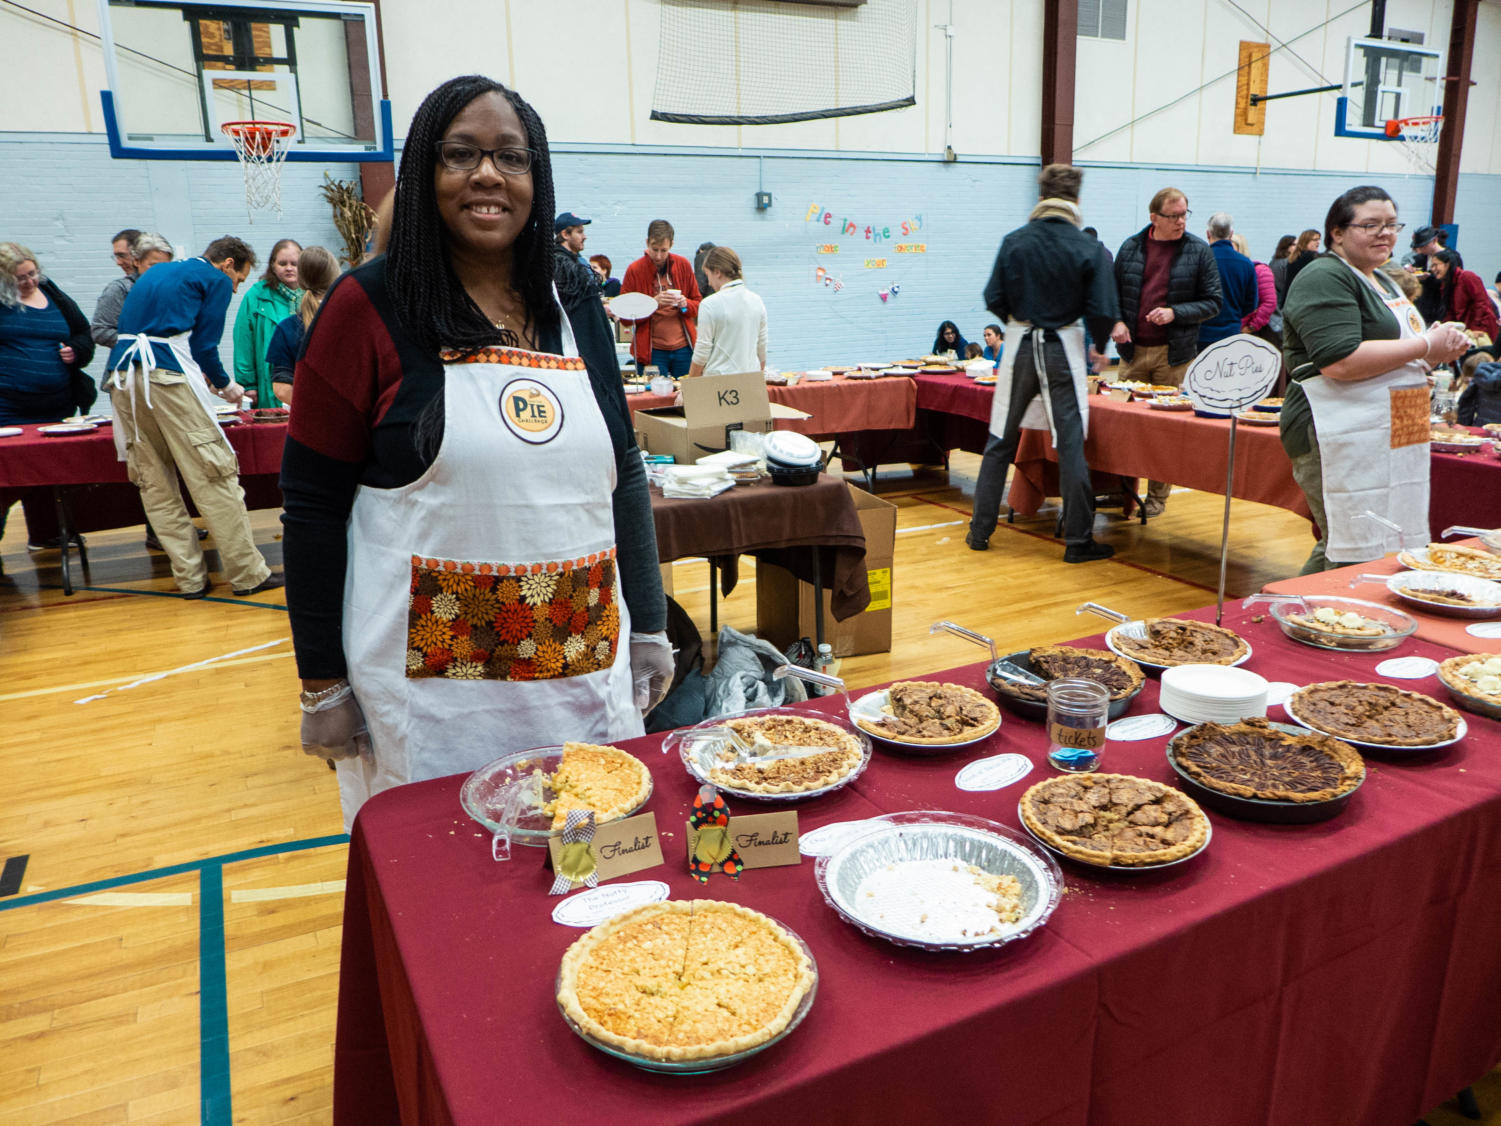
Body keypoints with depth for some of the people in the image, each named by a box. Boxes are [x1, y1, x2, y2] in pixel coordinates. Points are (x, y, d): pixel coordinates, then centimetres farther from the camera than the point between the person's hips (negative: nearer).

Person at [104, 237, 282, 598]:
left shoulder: (155, 272, 29)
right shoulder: (216, 280, 7)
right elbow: (204, 346, 0)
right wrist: (226, 386, 17)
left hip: (121, 375, 8)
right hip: (167, 375, -8)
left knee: (154, 483, 6)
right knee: (214, 476, -5)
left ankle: (191, 578, 9)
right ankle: (247, 575, -4)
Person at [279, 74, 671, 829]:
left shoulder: (574, 310, 8)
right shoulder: (368, 307, -5)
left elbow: (624, 477, 11)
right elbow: (312, 506, -5)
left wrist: (649, 628, 9)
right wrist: (322, 684, -5)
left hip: (585, 676, 4)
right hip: (429, 687, -3)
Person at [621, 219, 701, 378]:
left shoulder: (683, 265, 5)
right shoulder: (635, 270, -3)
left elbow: (698, 304, 13)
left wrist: (685, 304, -10)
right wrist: (654, 303, -19)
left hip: (684, 348, 3)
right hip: (651, 351, -2)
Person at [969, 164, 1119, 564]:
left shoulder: (1014, 242, -3)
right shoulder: (1087, 247, -7)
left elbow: (994, 299, -1)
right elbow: (1102, 311, -8)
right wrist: (1099, 344, 11)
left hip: (1020, 347, 2)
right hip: (1064, 349, -1)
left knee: (1000, 441, 11)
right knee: (1071, 444, 3)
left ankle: (980, 530, 16)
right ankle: (1078, 540, 8)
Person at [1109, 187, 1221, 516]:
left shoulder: (1198, 251, 1)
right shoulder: (1131, 247, 6)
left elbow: (1212, 302, 2)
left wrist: (1175, 313, -13)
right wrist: (1116, 322, -4)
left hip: (1173, 354, -2)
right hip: (1133, 349, 2)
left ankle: (1157, 496, 13)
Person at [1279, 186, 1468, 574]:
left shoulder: (1382, 281, 20)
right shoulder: (1325, 279, -12)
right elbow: (1339, 362, -24)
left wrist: (1440, 343, 9)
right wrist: (1425, 347, -16)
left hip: (1389, 441, 10)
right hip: (1340, 443, -10)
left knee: (1339, 548, 14)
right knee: (1357, 559, -8)